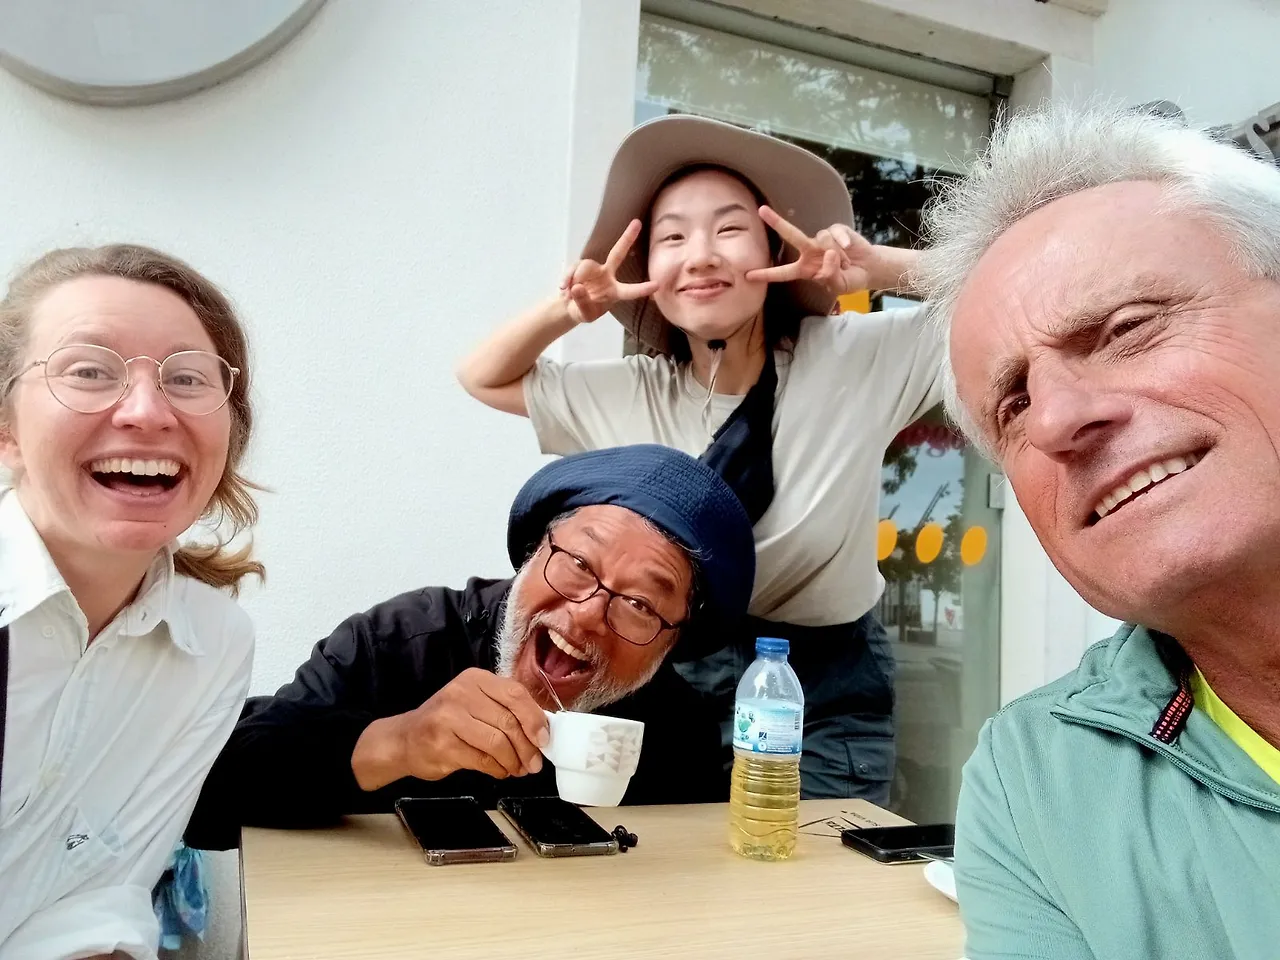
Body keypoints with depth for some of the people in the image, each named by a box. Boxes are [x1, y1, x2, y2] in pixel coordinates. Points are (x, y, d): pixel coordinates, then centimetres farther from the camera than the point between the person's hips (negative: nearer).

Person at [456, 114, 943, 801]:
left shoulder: (856, 359, -13)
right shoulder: (629, 396, -4)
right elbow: (482, 378, 8)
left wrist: (886, 268, -25)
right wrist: (566, 310, -11)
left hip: (827, 695, -2)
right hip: (683, 676, 3)